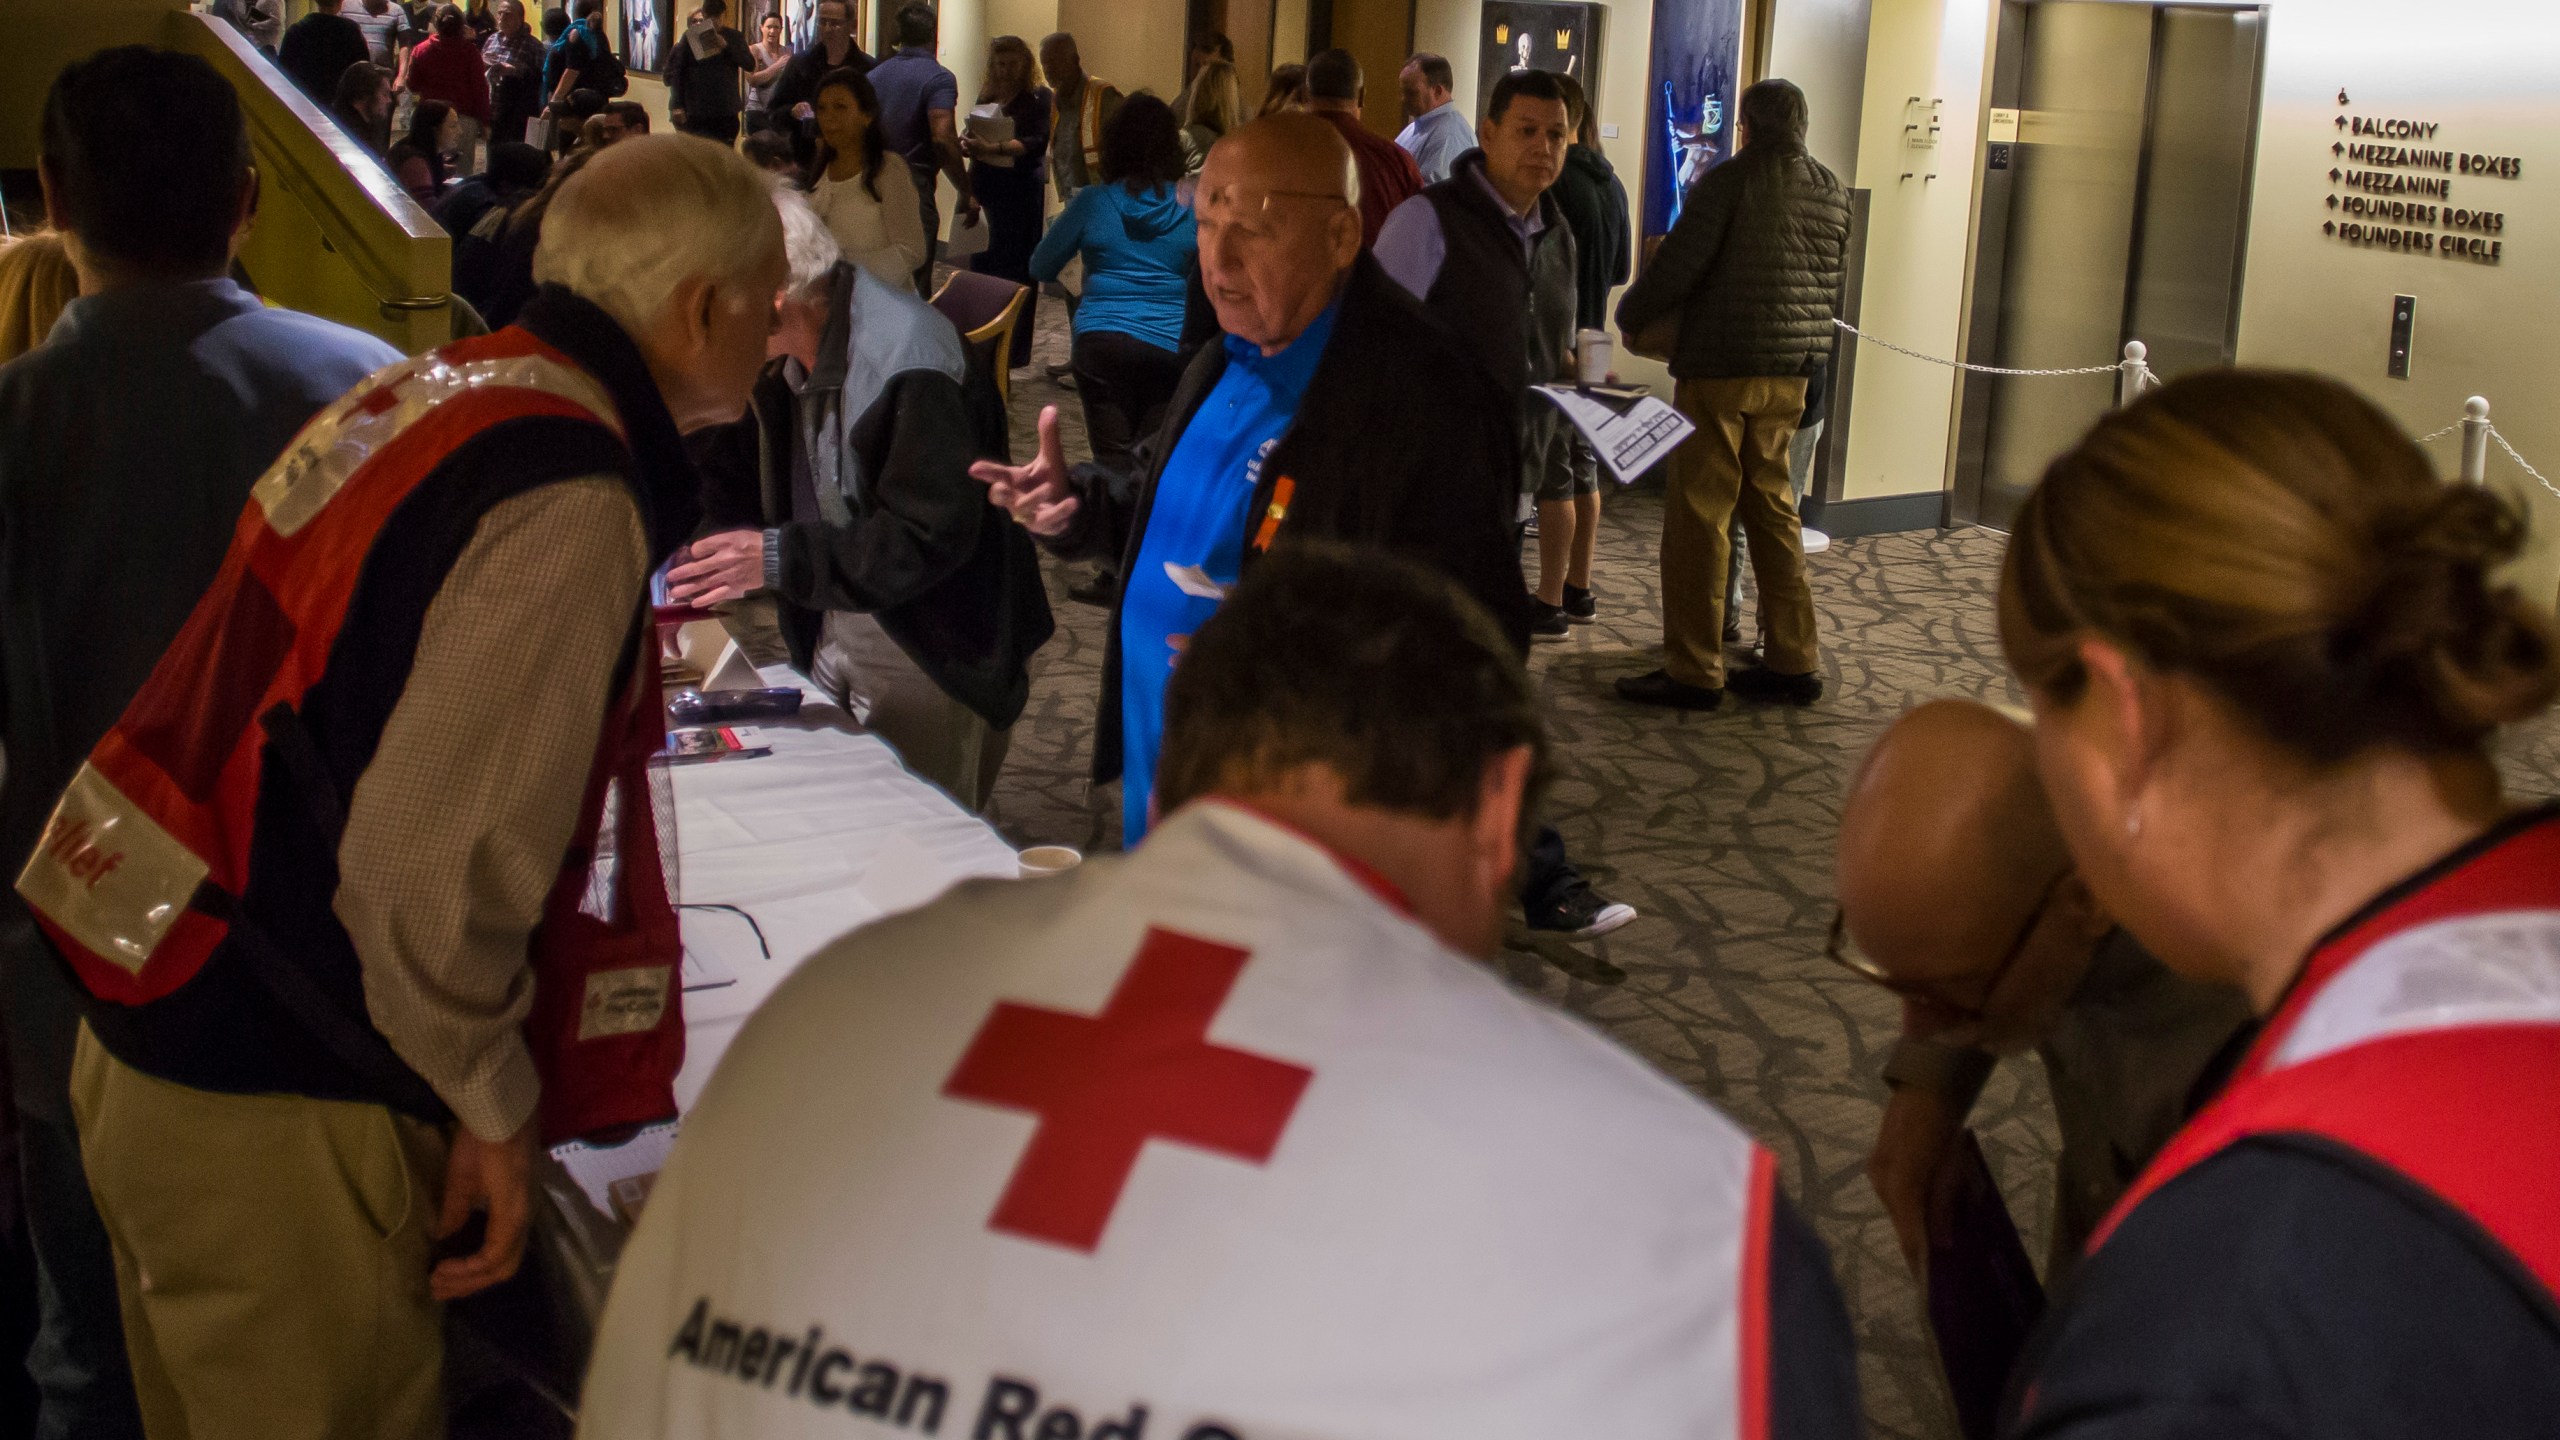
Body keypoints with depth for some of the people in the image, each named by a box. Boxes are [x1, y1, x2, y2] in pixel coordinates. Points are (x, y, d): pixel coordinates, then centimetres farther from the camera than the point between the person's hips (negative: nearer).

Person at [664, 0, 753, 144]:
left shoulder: (733, 36, 9)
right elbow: (677, 72, 1)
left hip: (726, 111, 1)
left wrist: (726, 46, -14)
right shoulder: (690, 36, 4)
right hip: (696, 112, -1)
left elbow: (750, 65, -2)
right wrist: (677, 106, -7)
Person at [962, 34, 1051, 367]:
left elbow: (1038, 142, -17)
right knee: (981, 267, 5)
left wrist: (993, 148, -28)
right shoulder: (986, 97, 13)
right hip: (985, 191, 5)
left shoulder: (1038, 99, -3)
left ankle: (1012, 352, -1)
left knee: (1015, 271, -5)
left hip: (1020, 193, -5)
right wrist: (969, 145, -5)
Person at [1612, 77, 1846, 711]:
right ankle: (1793, 660, 17)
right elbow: (1835, 284, 17)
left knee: (1698, 515, -2)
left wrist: (1630, 315, 4)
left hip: (1721, 371, -7)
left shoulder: (1730, 181, -10)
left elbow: (1678, 265, -12)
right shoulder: (1831, 191, 10)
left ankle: (1693, 671, -1)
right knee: (1771, 509, 15)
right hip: (1790, 374, 7)